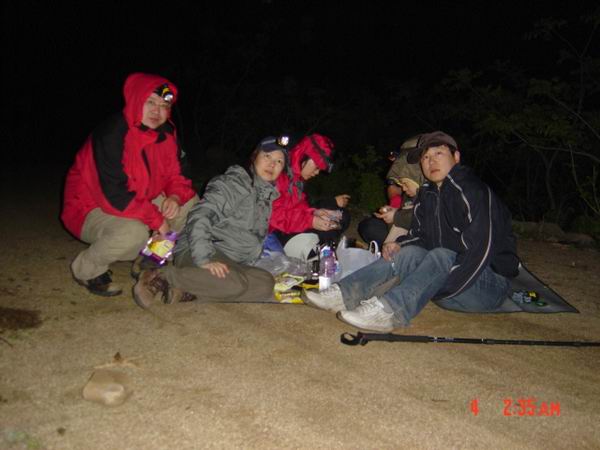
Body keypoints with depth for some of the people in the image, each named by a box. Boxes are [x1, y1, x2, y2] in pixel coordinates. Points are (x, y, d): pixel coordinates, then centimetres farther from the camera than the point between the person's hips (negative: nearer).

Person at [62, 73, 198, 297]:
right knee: (134, 233, -37)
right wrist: (156, 219, -25)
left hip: (139, 201, 8)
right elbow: (115, 196, -31)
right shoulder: (110, 135, -27)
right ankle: (87, 269, -5)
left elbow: (175, 175, 4)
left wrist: (175, 197, -19)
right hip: (91, 209, -7)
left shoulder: (165, 134, -3)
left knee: (190, 203, -2)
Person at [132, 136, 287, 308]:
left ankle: (188, 290, -24)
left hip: (230, 263, 7)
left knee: (266, 283, -23)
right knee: (234, 283, -37)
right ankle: (161, 276, -22)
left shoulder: (268, 197, 22)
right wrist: (204, 259, -26)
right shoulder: (233, 183, -3)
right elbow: (199, 216, -15)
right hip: (195, 254, -7)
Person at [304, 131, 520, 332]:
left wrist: (439, 292, -26)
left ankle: (388, 309, -46)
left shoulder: (474, 192, -17)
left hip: (490, 284, -6)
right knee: (411, 253, -14)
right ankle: (344, 294, -25)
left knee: (441, 256, -31)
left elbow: (479, 251, -25)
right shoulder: (426, 194, 8)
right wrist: (400, 244, -10)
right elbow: (420, 236, 13)